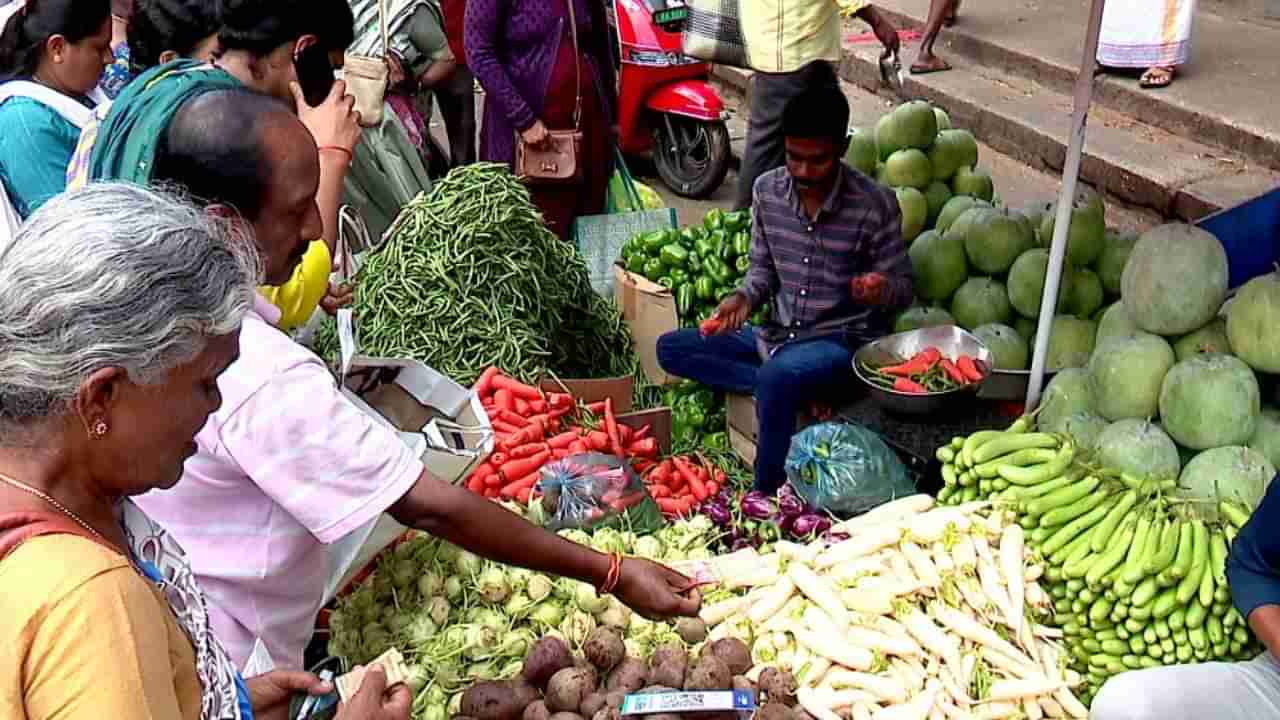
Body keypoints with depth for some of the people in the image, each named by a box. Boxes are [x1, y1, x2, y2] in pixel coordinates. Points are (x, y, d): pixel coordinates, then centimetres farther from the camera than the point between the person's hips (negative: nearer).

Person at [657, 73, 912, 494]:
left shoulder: (875, 205, -14)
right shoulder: (767, 190, -2)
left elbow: (903, 287, -5)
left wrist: (881, 290, -29)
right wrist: (744, 298, -12)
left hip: (843, 341, -6)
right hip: (778, 334, 6)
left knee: (778, 377, -38)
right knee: (671, 348, -6)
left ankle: (767, 496, -18)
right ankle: (795, 388, -17)